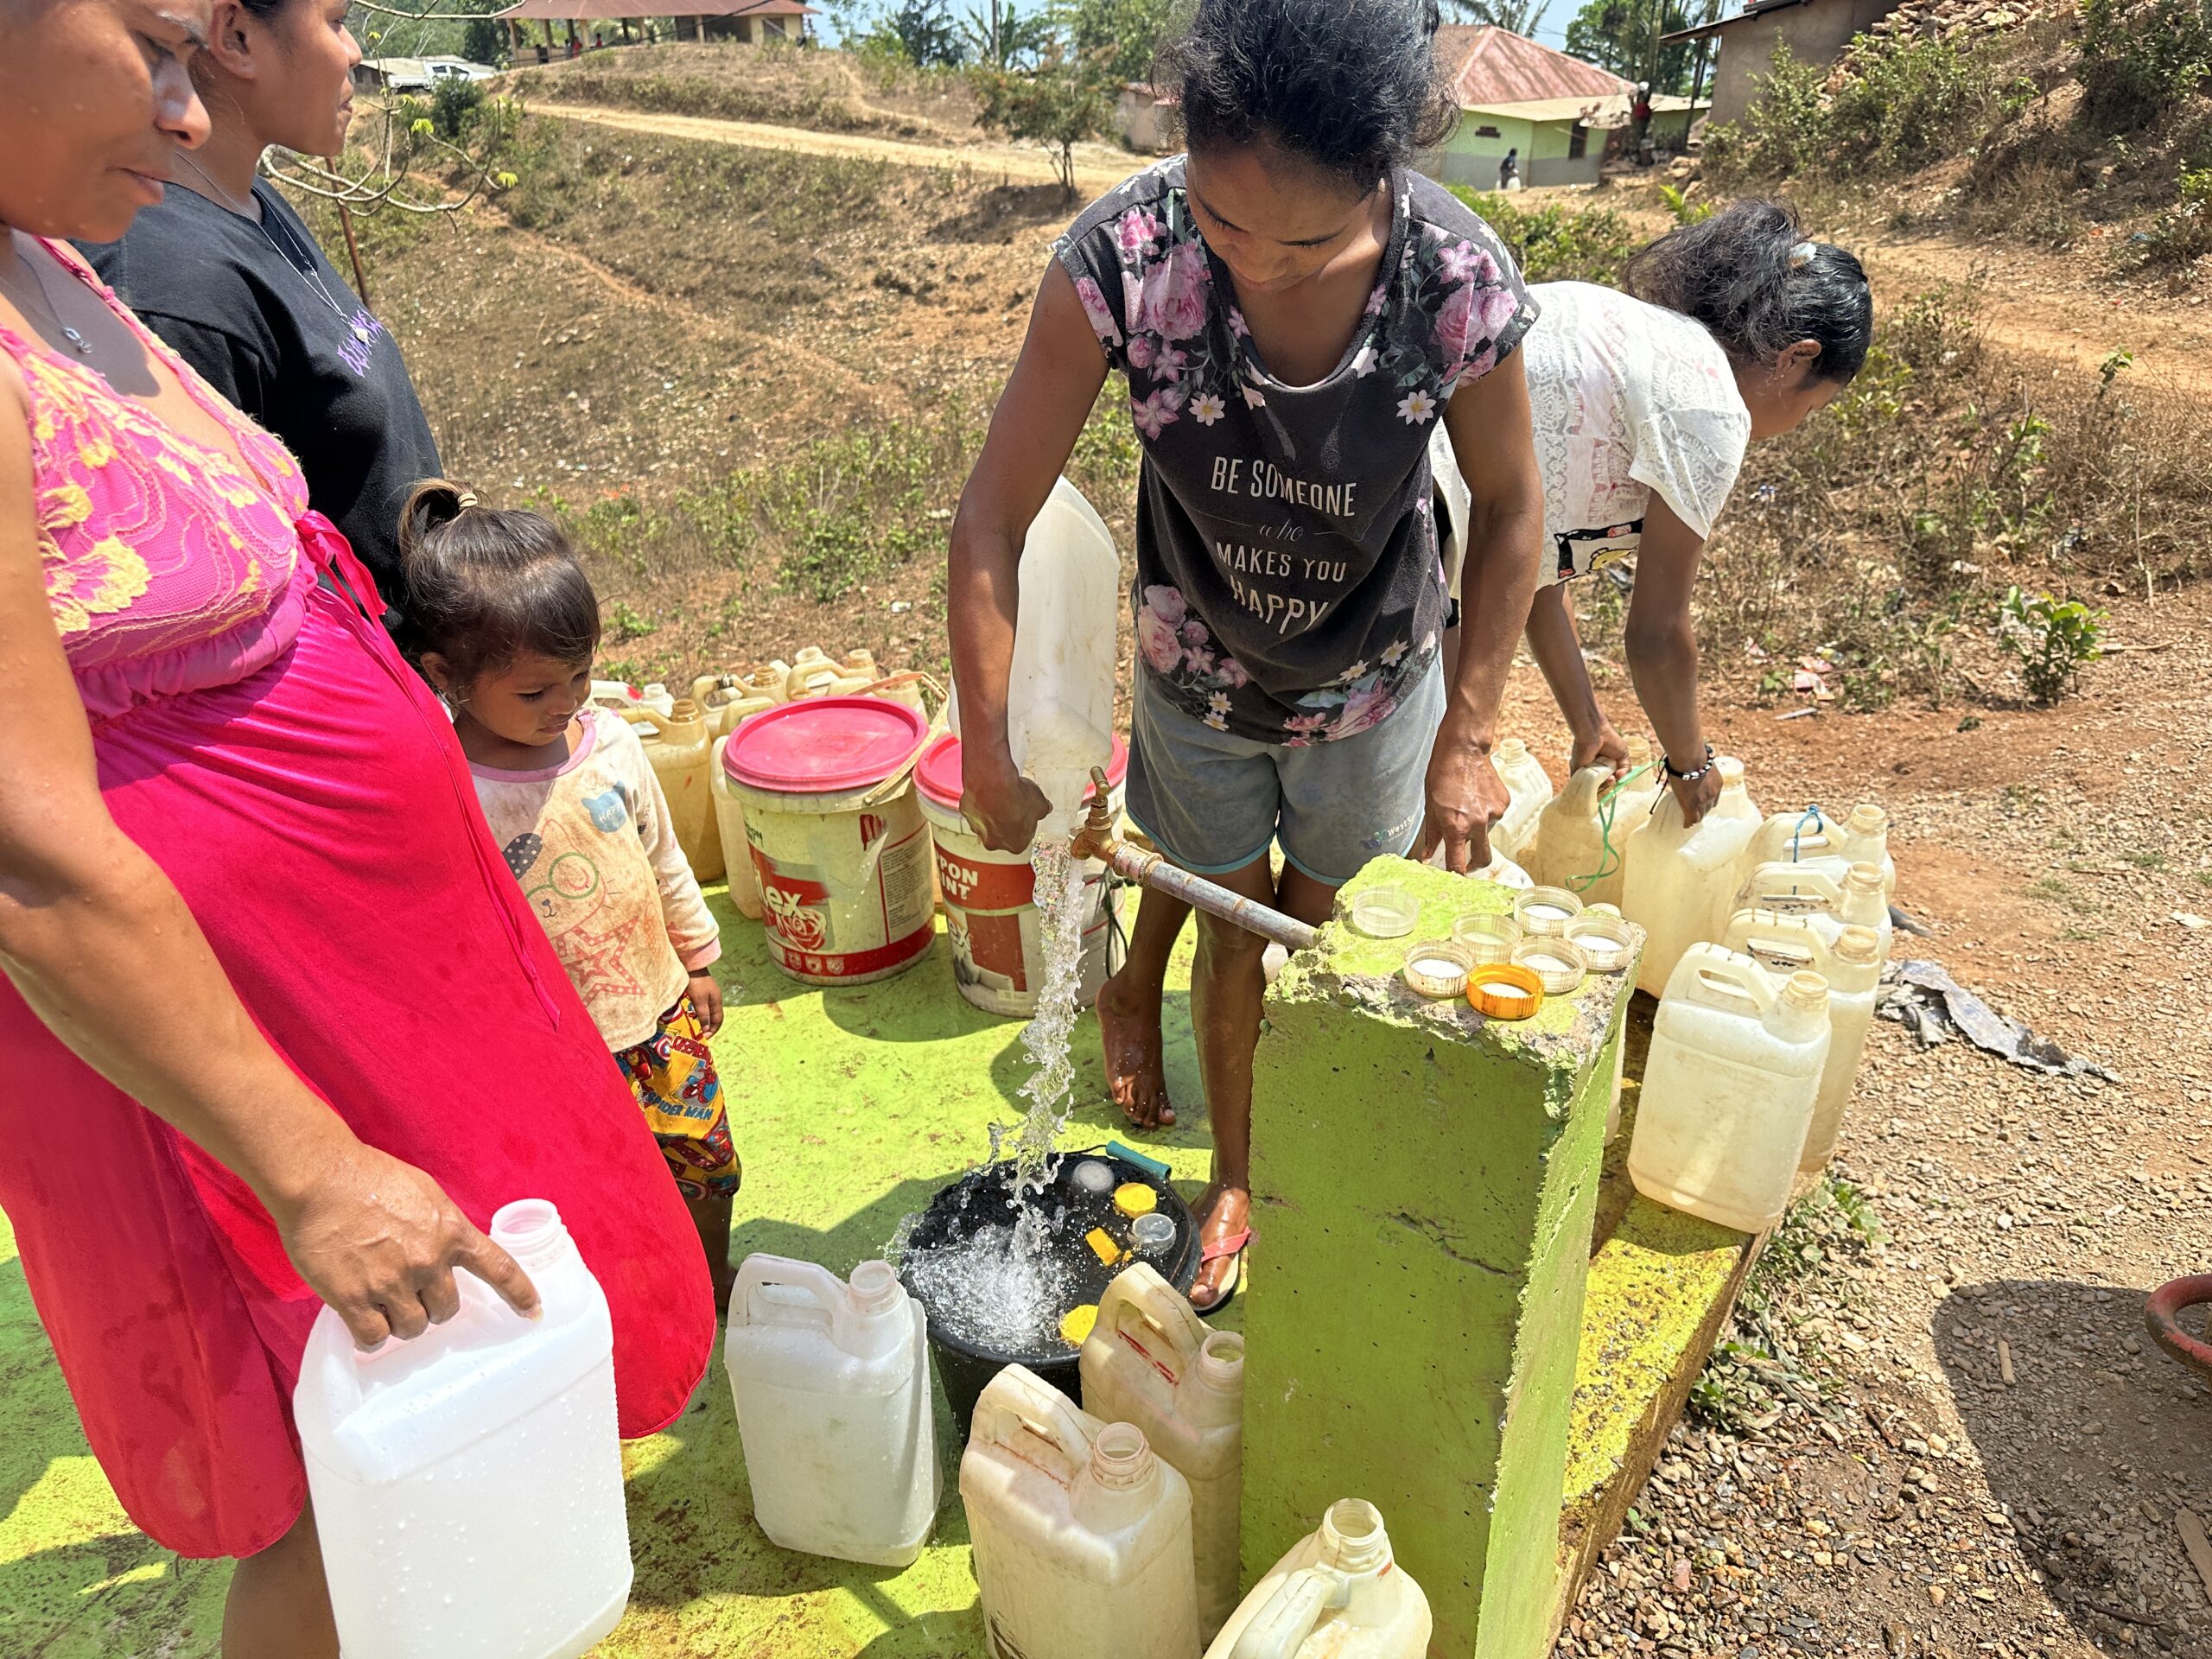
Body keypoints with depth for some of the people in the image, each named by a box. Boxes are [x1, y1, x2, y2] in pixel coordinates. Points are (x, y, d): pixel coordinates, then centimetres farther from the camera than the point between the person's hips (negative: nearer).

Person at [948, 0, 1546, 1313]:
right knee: (1237, 923, 16)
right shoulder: (1123, 257, -30)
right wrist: (993, 750, -25)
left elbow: (1512, 508, -13)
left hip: (1372, 679, 0)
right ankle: (1233, 1175, 41)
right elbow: (995, 520, -24)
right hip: (1200, 669, 0)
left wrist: (1469, 738, -10)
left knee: (1321, 925, 18)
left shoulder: (1462, 283, -29)